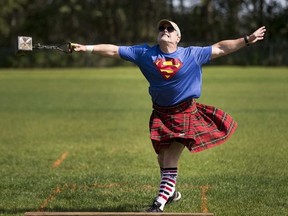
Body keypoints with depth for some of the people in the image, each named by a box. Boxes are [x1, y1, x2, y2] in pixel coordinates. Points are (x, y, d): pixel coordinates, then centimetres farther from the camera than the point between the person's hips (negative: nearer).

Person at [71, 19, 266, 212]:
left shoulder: (192, 54, -5)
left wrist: (247, 40, -6)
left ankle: (160, 203, -4)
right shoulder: (144, 53, -3)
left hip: (184, 113, -3)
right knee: (163, 158, 13)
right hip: (160, 114, 3)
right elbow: (113, 50, -4)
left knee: (170, 160, -8)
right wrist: (87, 48, -11)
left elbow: (220, 48, -2)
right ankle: (171, 192, 36)